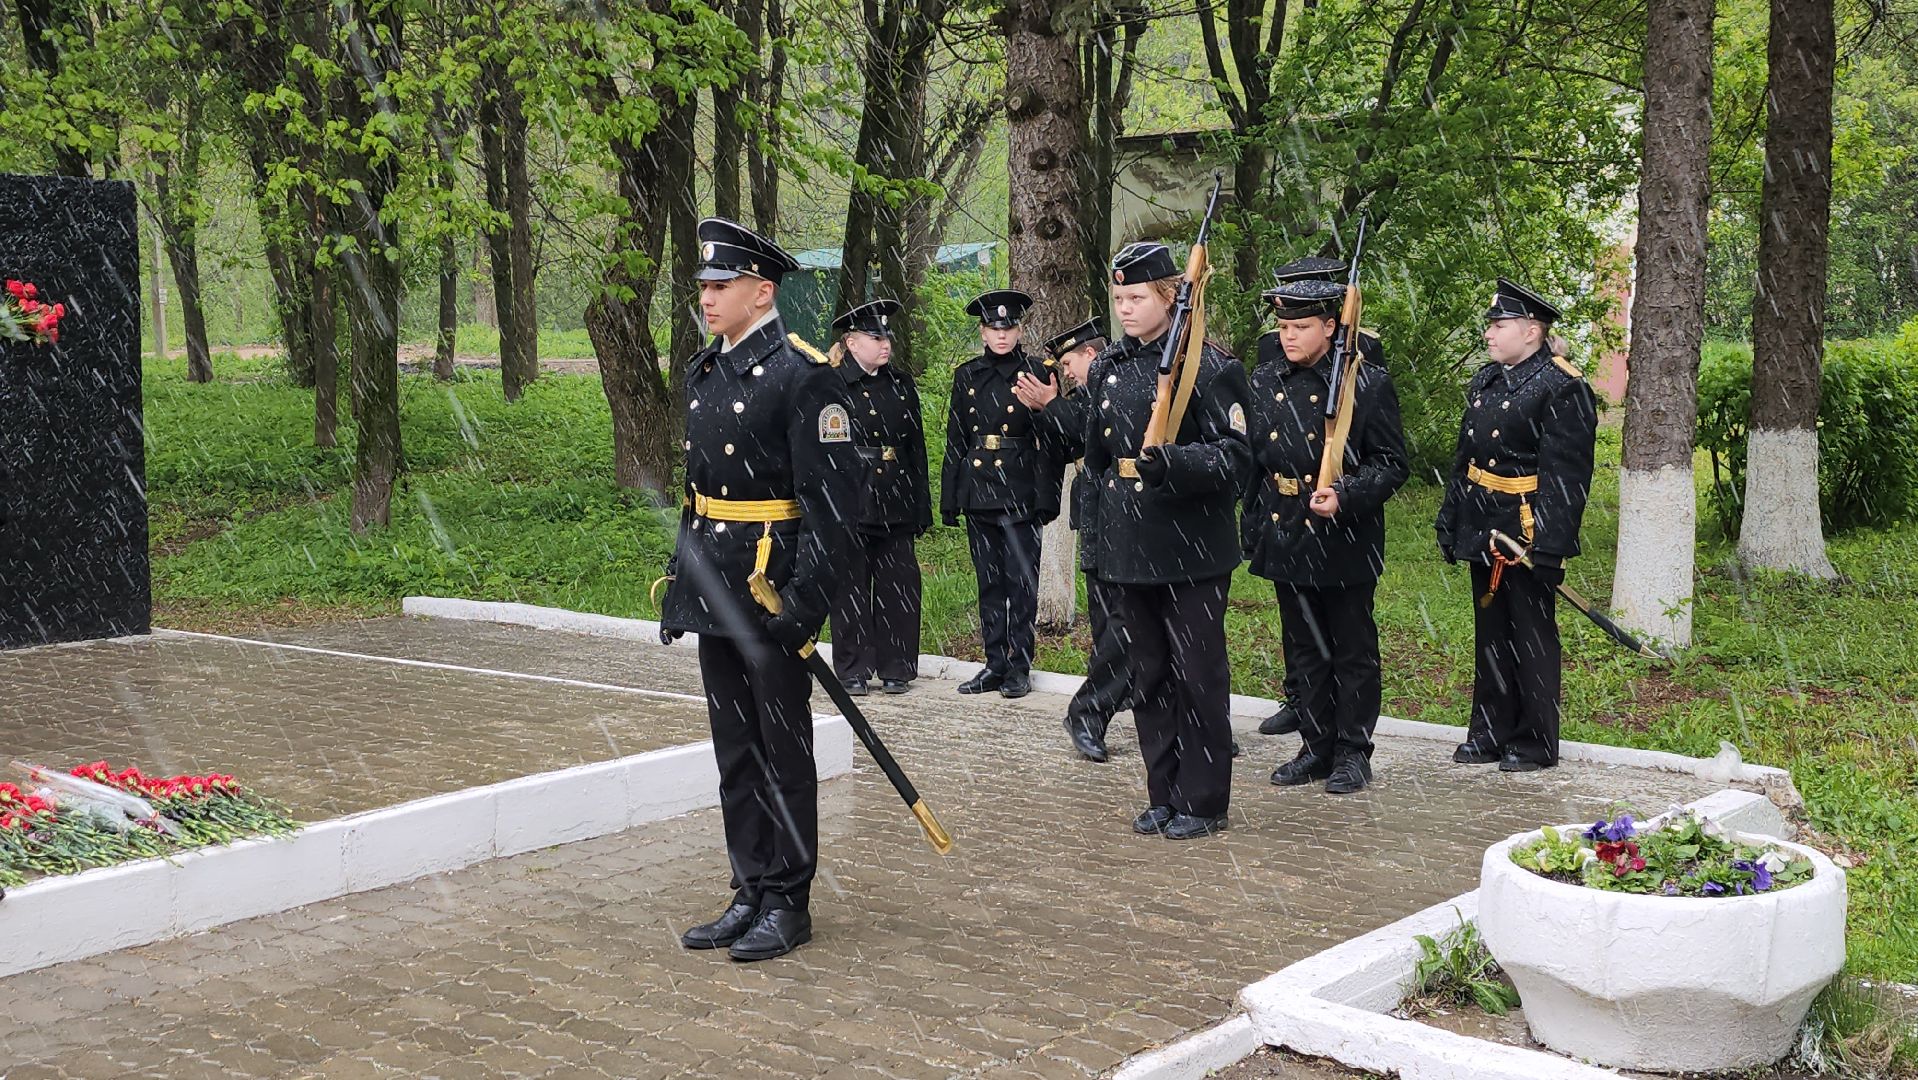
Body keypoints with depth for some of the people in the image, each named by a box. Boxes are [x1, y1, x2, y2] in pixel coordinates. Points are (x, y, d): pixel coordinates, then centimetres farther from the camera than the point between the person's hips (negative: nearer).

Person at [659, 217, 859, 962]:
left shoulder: (803, 375, -13)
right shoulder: (704, 370, 13)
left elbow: (833, 500, -16)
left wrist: (806, 601, -21)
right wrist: (679, 578, 18)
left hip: (773, 584, -8)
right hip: (714, 586, 8)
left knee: (783, 749, 2)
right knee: (734, 748, 13)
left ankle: (788, 904, 13)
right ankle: (750, 894, 23)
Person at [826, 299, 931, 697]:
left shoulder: (902, 384, 12)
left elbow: (916, 449, 14)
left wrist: (921, 506, 10)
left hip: (895, 501, 4)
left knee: (898, 585, 5)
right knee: (852, 588, 3)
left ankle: (895, 668, 16)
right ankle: (852, 671, 12)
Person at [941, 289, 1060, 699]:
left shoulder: (1037, 373, -1)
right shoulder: (967, 376, 10)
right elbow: (955, 440, 11)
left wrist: (1045, 497, -10)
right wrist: (949, 498, 7)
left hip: (1020, 492, -4)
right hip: (977, 490, 4)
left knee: (1021, 580, -2)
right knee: (989, 581, 10)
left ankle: (1019, 668, 7)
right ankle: (995, 664, 17)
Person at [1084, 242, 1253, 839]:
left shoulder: (1207, 365, -9)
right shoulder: (1108, 369, 10)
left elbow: (1235, 458, -14)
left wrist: (1169, 462, -29)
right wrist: (1099, 537, 15)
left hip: (1192, 548, -6)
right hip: (1132, 548, 6)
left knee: (1198, 676, 2)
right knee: (1147, 676, 13)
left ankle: (1203, 801, 12)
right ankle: (1163, 794, 24)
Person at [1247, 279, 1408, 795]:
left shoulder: (1368, 383, -8)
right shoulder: (1265, 381, 7)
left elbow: (1392, 463, -8)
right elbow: (1250, 458, 15)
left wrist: (1345, 497, -23)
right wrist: (1253, 529, 12)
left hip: (1345, 540, -5)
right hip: (1286, 537, 5)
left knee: (1353, 649, 6)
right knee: (1304, 649, 13)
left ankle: (1353, 752, 16)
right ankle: (1316, 747, 24)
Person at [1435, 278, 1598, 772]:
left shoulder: (1561, 387, -13)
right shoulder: (1485, 381, 13)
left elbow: (1565, 474, -17)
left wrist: (1546, 542, -23)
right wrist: (1450, 522, 14)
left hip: (1528, 532, -8)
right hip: (1484, 530, 8)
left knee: (1531, 635, 2)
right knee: (1490, 633, 15)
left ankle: (1536, 743, 13)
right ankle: (1490, 732, 25)